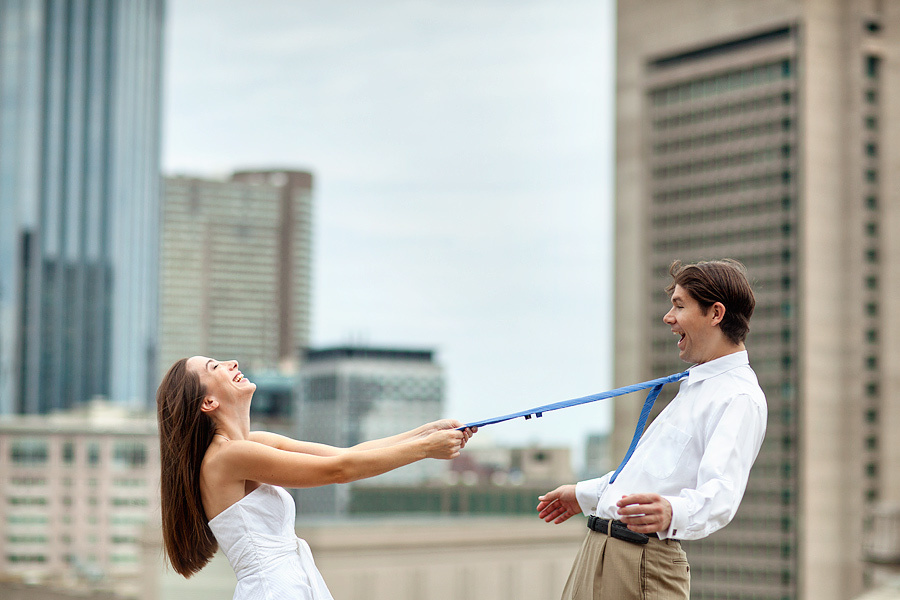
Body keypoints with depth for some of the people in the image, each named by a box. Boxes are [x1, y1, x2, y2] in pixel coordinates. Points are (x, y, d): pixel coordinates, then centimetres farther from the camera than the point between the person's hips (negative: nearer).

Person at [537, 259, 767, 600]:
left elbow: (720, 493, -28)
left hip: (643, 564, -9)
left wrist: (673, 513, -46)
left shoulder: (740, 398, -13)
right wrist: (585, 495, 36)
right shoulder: (696, 385, 20)